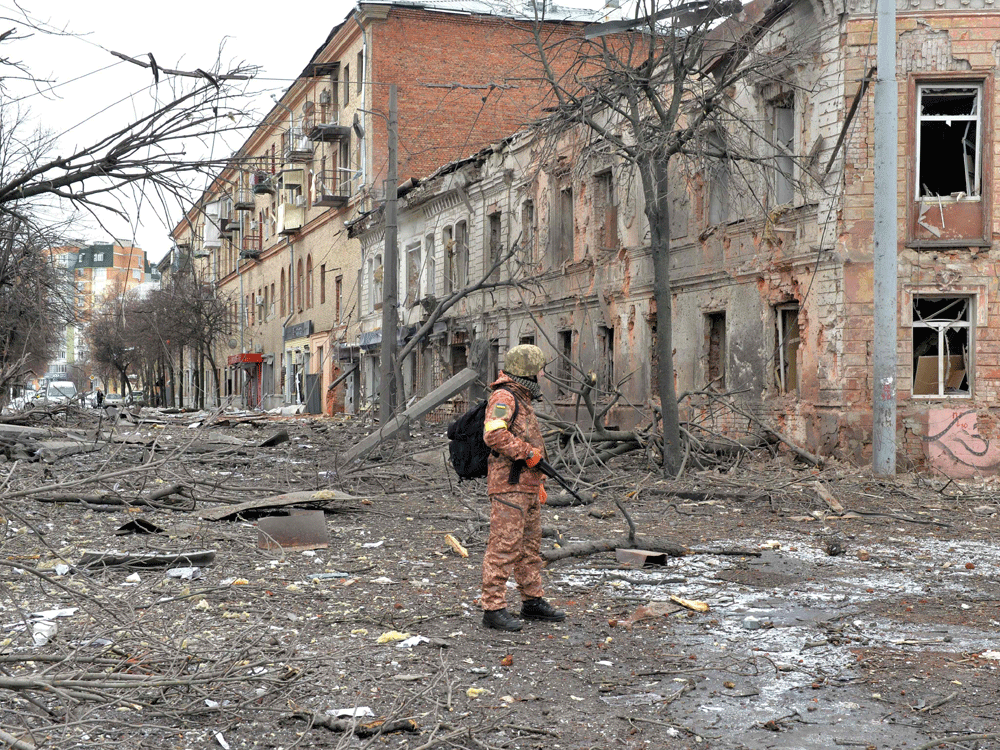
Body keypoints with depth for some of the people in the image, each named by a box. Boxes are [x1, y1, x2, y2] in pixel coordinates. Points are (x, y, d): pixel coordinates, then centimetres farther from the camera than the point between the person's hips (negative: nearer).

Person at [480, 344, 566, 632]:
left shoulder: (522, 400, 20)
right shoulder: (503, 397, -12)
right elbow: (493, 434, -27)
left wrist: (538, 483, 27)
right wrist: (527, 451, -20)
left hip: (527, 486, 10)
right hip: (508, 485, -10)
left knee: (530, 546, 16)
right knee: (504, 546, -10)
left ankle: (532, 601, 25)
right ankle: (493, 608, -9)